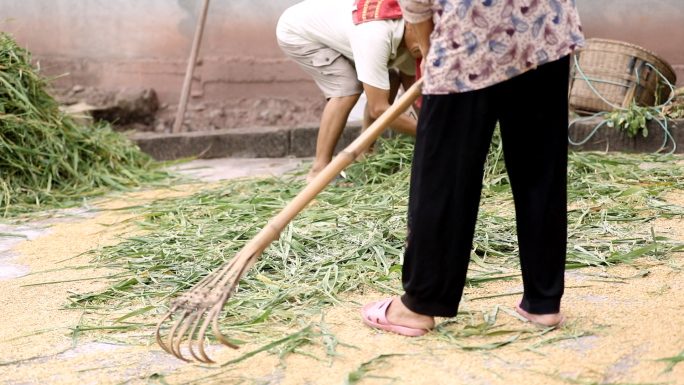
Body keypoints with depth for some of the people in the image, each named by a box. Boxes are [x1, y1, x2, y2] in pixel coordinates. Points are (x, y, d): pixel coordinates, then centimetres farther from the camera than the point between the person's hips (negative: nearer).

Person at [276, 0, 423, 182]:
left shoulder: (410, 38, -15)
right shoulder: (376, 35, -41)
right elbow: (378, 108, -39)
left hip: (329, 28, 8)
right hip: (296, 31, -8)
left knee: (389, 82, -1)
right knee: (347, 88, -26)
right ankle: (319, 171, -20)